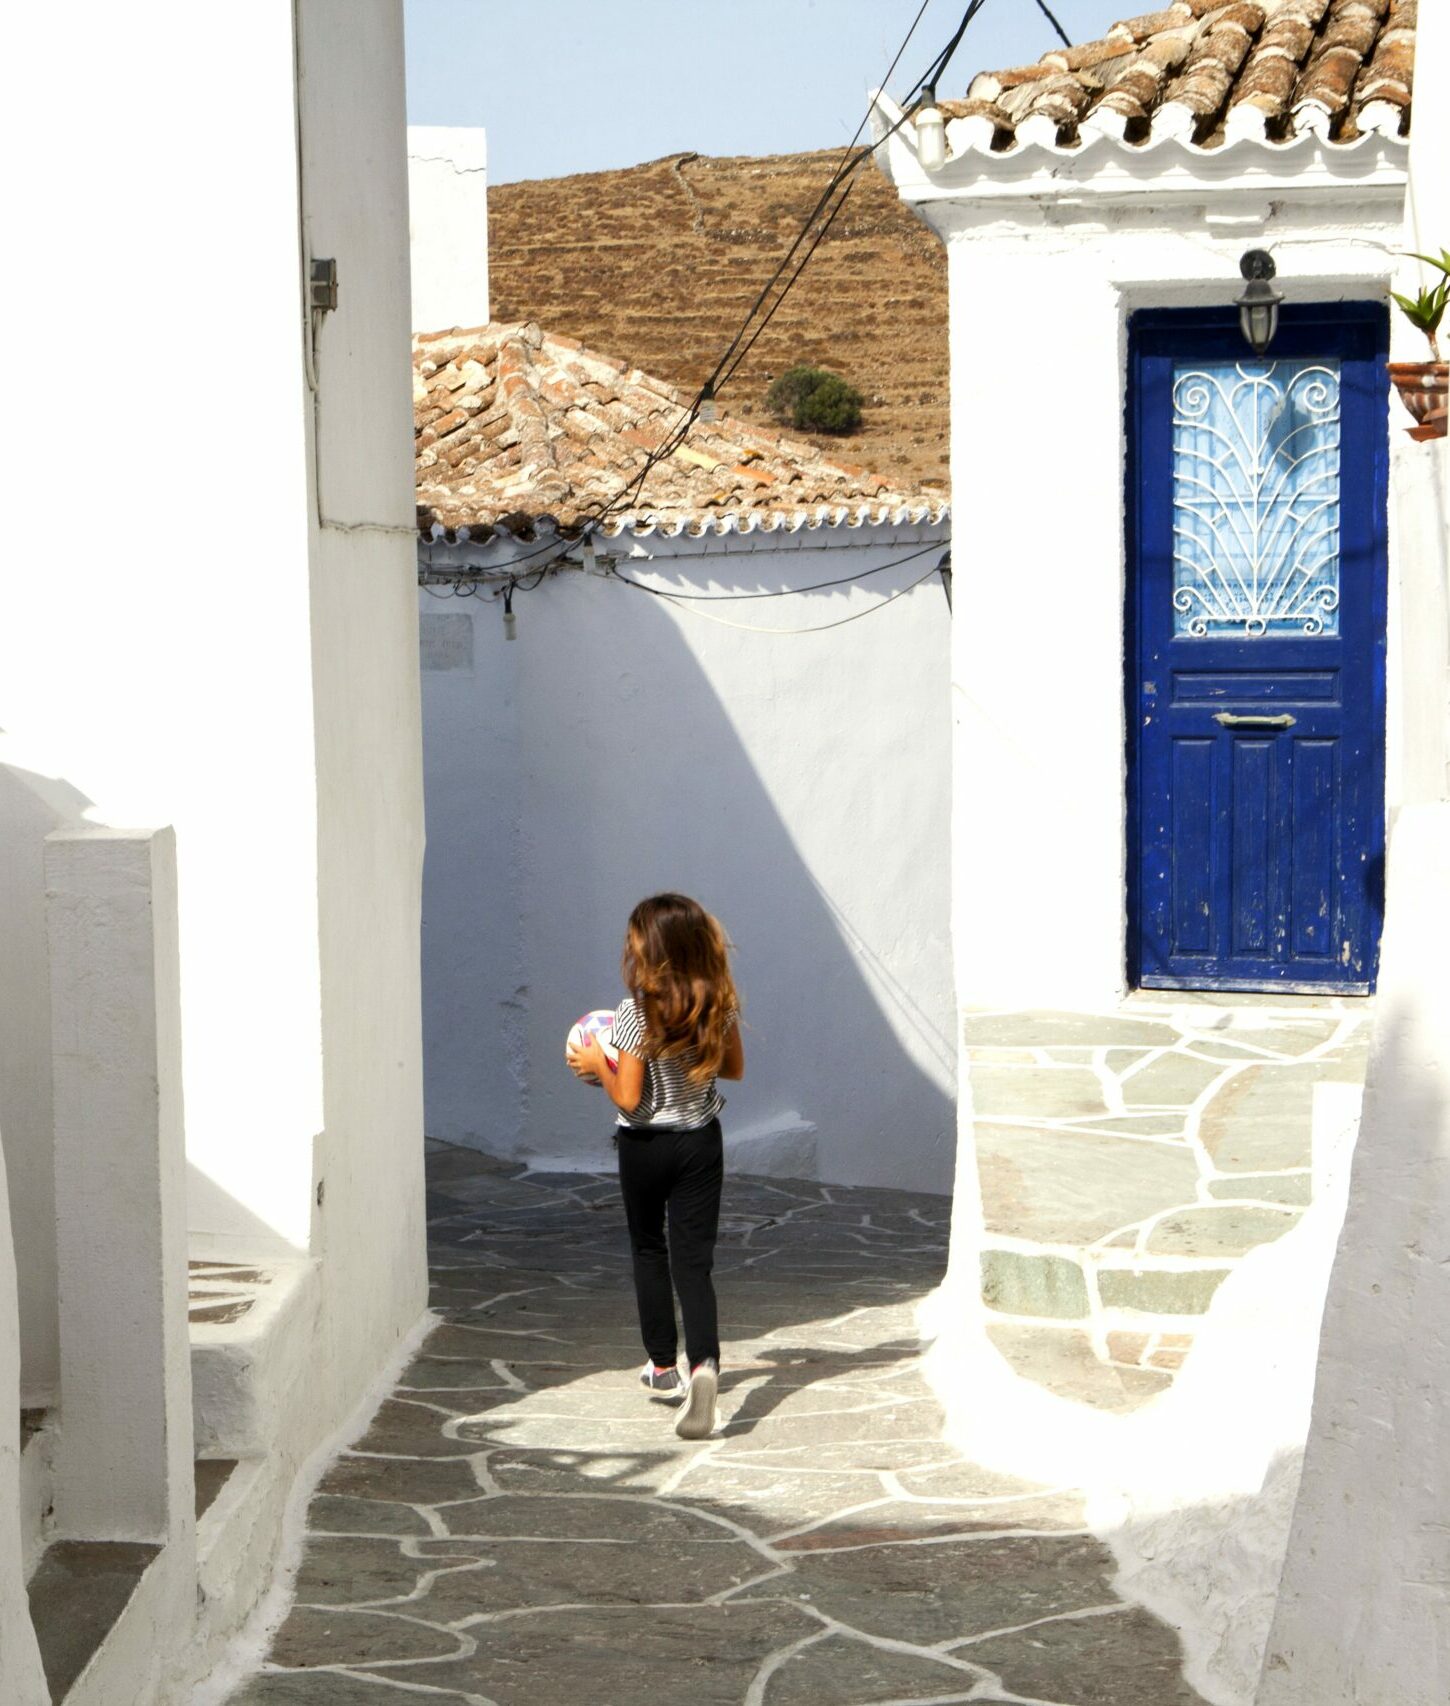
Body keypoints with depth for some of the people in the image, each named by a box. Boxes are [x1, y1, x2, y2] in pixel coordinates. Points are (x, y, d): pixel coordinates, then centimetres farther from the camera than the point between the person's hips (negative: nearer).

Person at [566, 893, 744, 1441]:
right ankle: (704, 1363, -22)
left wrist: (597, 1065, -3)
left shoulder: (636, 1015, -20)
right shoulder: (719, 1006, -6)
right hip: (701, 1143, 3)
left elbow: (628, 1098, -19)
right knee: (694, 1259, 1)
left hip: (645, 1146, -3)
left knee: (649, 1252, 18)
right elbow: (734, 1068, 8)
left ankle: (663, 1367, 27)